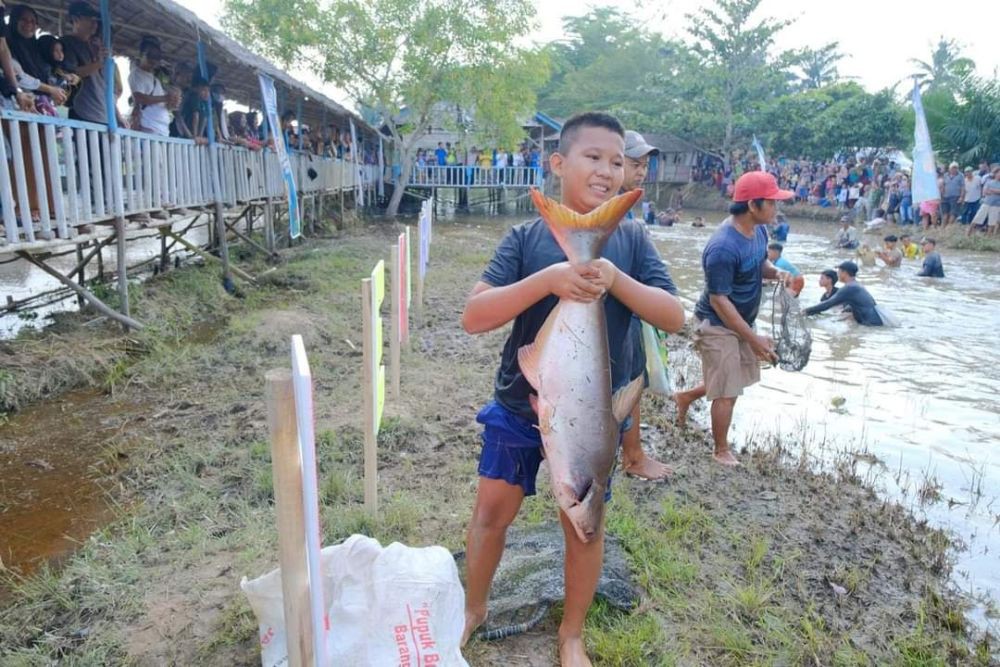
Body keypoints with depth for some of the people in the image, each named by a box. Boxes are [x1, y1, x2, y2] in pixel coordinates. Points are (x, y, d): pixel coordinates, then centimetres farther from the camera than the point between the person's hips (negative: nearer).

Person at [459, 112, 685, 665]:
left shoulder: (632, 239, -4)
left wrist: (615, 280, -26)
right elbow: (474, 317, -17)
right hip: (519, 406, 0)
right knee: (492, 510, 14)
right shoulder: (525, 238, -9)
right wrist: (548, 279, -32)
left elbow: (673, 317, -9)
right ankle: (473, 608, 42)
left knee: (584, 522, 15)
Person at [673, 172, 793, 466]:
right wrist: (753, 339, -23)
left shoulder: (758, 230, -2)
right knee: (727, 393, 2)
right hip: (719, 326, -9)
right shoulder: (723, 248, -30)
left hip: (742, 320, 9)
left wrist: (776, 272, -7)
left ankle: (687, 396, 42)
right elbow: (719, 301, -26)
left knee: (737, 380, 21)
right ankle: (721, 451, 22)